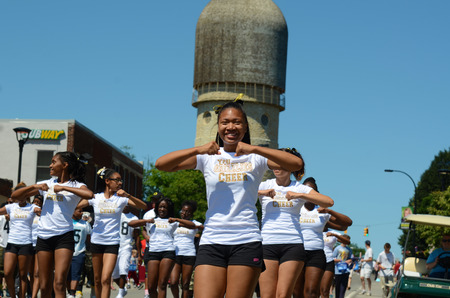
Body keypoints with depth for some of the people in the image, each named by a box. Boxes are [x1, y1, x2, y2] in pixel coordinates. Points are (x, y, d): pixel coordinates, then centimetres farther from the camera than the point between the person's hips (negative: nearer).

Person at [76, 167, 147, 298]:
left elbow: (143, 206, -11)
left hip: (112, 242, -2)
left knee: (106, 279, -15)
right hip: (96, 241, 2)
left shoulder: (121, 198, -2)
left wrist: (128, 195, -25)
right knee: (97, 280, 11)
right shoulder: (95, 197, 1)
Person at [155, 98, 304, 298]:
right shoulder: (208, 158, 10)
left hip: (247, 241, -1)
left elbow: (297, 164, -8)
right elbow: (161, 164, 1)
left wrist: (254, 149, -15)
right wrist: (198, 150, -12)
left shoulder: (256, 158, 8)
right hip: (211, 241, 1)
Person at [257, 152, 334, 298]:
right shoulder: (264, 186, 10)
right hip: (267, 243, 0)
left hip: (292, 244, 0)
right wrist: (260, 192, -11)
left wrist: (300, 195, -10)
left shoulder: (300, 189, 9)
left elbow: (329, 202, -2)